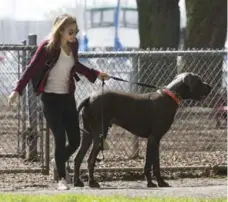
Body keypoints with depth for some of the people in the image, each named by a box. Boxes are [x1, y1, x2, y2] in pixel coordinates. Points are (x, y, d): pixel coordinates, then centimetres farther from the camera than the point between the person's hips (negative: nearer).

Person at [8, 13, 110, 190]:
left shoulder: (73, 46, 3)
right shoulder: (48, 47, -15)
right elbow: (32, 68, -14)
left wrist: (96, 74, 23)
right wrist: (18, 90, -22)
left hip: (68, 97, 6)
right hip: (51, 98, -6)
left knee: (75, 140, 4)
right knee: (60, 138, -10)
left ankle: (58, 162, 33)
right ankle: (62, 179, 1)